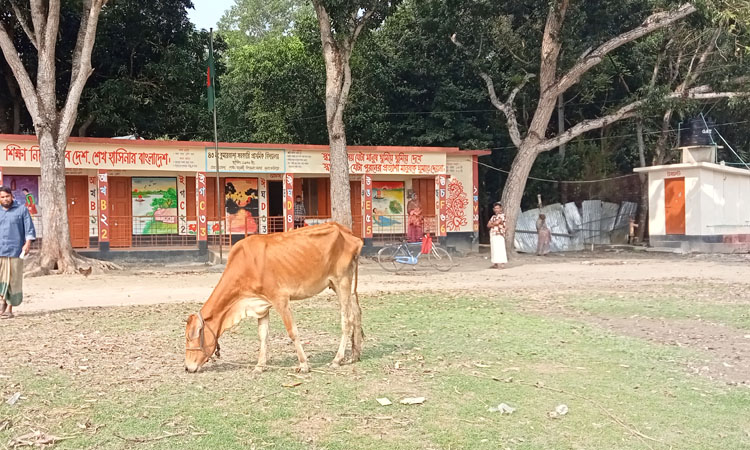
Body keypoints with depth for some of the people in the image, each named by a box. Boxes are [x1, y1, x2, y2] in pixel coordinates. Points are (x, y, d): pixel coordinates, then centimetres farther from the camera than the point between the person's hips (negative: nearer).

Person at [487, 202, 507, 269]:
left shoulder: (502, 215, -4)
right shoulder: (493, 216, 21)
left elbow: (497, 222, -16)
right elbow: (488, 225, 12)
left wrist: (491, 224, 4)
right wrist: (493, 224, -6)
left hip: (499, 235, -8)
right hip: (493, 235, 8)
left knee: (499, 249, -12)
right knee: (494, 249, 7)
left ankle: (501, 264, -14)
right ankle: (495, 263, 11)